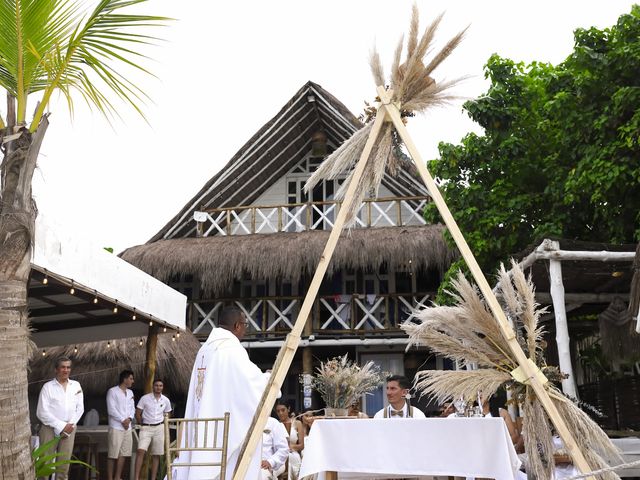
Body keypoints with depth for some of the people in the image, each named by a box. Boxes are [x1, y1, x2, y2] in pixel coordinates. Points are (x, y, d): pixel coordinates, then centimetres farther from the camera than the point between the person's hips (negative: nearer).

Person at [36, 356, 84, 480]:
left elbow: (80, 408, 9)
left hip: (69, 429, 3)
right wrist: (61, 426, -13)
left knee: (64, 464, 6)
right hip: (50, 429, -3)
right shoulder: (48, 386, -4)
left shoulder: (76, 385, 8)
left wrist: (70, 425, -5)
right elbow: (42, 412, -10)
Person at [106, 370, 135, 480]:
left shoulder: (130, 393, 15)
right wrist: (122, 420, -13)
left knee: (123, 453, 8)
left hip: (127, 427, 7)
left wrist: (129, 418, -5)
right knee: (113, 454, -5)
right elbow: (111, 409, -13)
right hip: (116, 427, -7)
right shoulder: (112, 391, -7)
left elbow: (132, 408, 14)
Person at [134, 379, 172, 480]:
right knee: (140, 451, -18)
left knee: (156, 455, 4)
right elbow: (137, 414, 1)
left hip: (159, 428, 3)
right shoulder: (145, 398, -5)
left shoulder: (166, 400, 4)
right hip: (146, 428, -3)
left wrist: (162, 426, 8)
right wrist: (142, 425, 2)